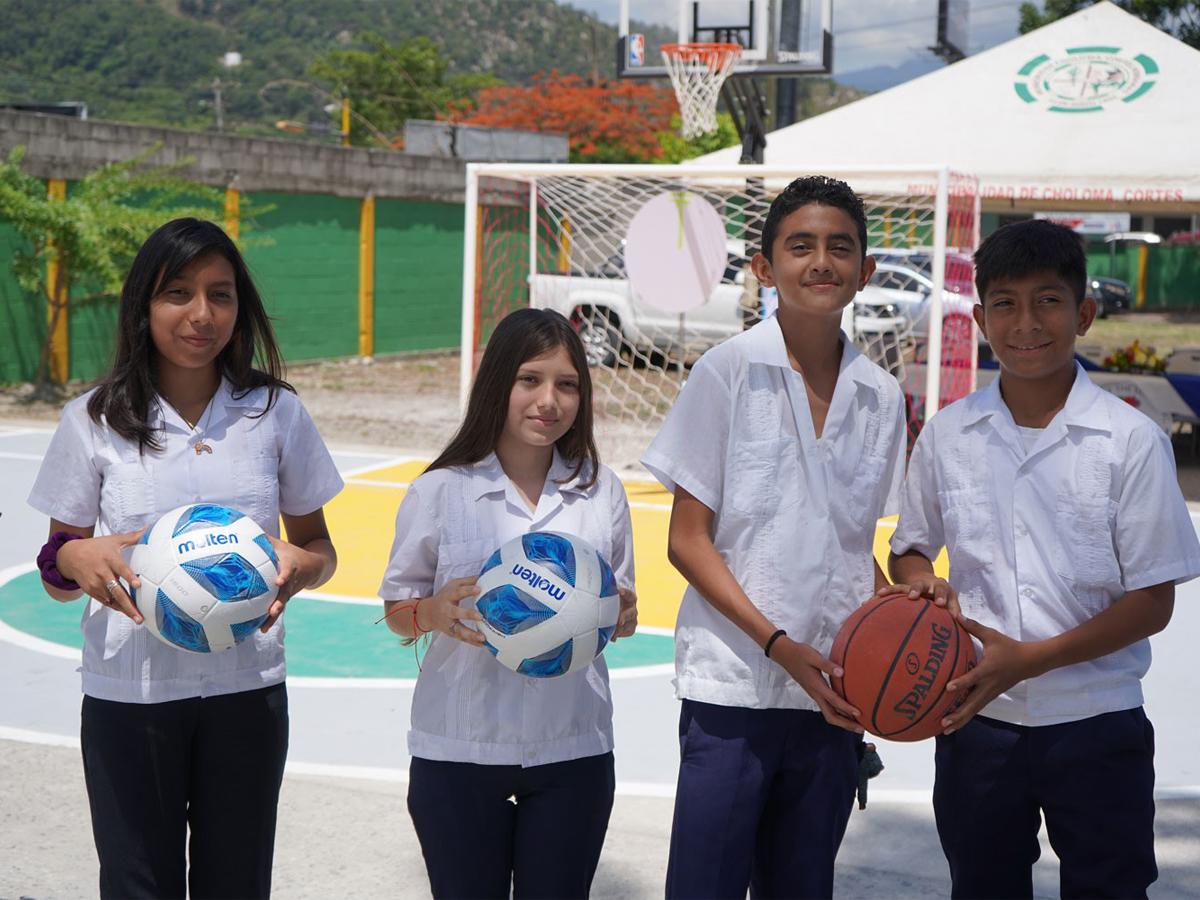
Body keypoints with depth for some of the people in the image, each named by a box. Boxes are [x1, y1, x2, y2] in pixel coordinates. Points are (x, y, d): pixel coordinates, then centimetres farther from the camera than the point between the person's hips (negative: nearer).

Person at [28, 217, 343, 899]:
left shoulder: (277, 414, 0)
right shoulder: (93, 422, -2)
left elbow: (318, 548, 9)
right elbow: (57, 575, 5)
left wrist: (301, 567, -14)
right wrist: (75, 560, -18)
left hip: (246, 690, 1)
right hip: (127, 694, -1)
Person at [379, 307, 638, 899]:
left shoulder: (601, 491, 2)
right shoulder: (440, 490, -5)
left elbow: (622, 605, 11)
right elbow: (397, 608, 2)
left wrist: (621, 615, -12)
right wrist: (436, 612, -20)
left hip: (573, 746, 2)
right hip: (459, 747, -1)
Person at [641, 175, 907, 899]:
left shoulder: (881, 396, 7)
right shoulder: (729, 371, -5)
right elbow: (687, 540, -6)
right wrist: (779, 644, -15)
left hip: (831, 693, 4)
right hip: (733, 691, -4)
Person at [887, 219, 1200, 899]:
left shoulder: (1131, 441, -8)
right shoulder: (947, 435, 1)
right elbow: (910, 550, 14)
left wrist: (1031, 658, -18)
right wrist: (926, 583, -11)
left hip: (1097, 724, -2)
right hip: (975, 722, 3)